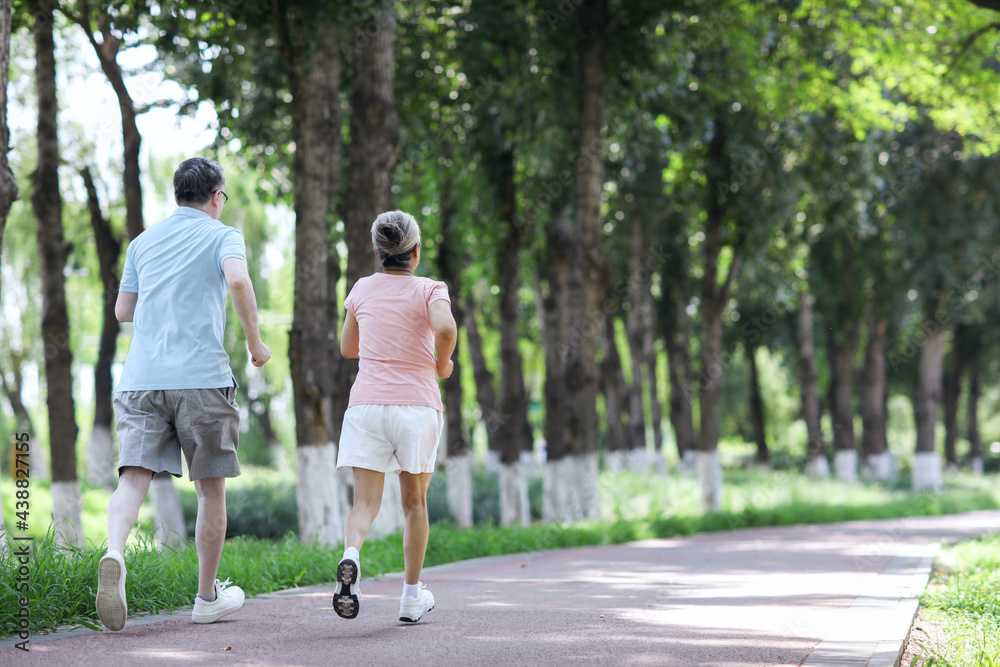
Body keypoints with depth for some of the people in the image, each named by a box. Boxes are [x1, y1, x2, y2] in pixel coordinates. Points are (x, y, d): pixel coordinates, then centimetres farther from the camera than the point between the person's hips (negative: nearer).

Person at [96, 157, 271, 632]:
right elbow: (238, 279, -16)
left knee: (134, 476, -7)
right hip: (200, 376, -3)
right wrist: (255, 342, -6)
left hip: (140, 379, 3)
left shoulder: (143, 242, 19)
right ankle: (208, 596, 17)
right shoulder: (221, 235, 4)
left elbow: (123, 311, 23)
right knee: (211, 487, 10)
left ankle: (114, 554, -37)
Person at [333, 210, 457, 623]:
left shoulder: (362, 290, 8)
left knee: (365, 502, -3)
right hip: (417, 404, -1)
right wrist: (442, 364, -5)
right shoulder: (429, 291, -2)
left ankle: (351, 555, -36)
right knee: (414, 502, 15)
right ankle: (412, 596, 20)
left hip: (367, 403, 2)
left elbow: (348, 348, 20)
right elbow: (446, 328, -23)